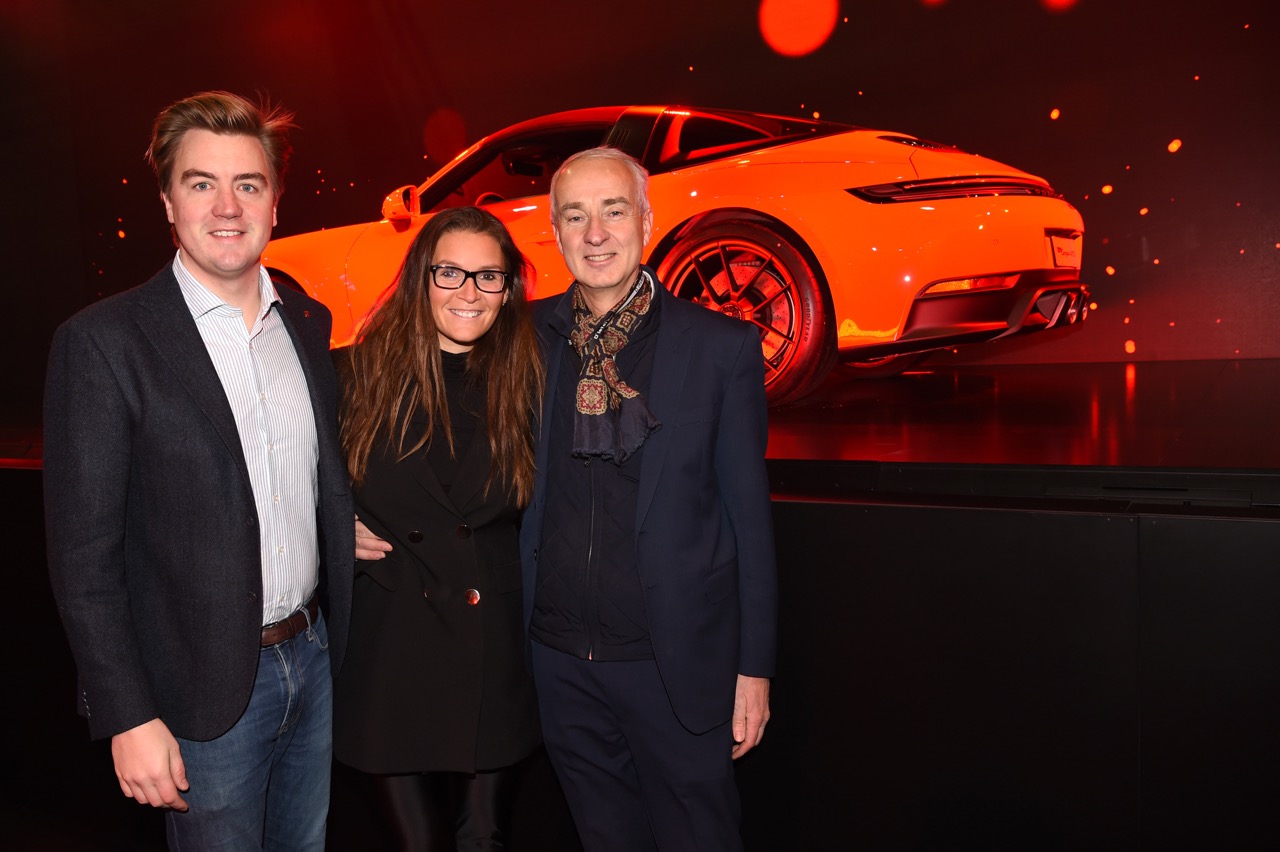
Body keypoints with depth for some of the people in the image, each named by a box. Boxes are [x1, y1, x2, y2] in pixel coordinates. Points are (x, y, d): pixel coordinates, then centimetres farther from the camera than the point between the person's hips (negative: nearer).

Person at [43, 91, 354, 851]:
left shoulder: (309, 322, 4)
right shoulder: (103, 342, -13)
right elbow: (85, 553, -12)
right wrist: (128, 717, -13)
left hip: (314, 660, 5)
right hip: (206, 689, -5)